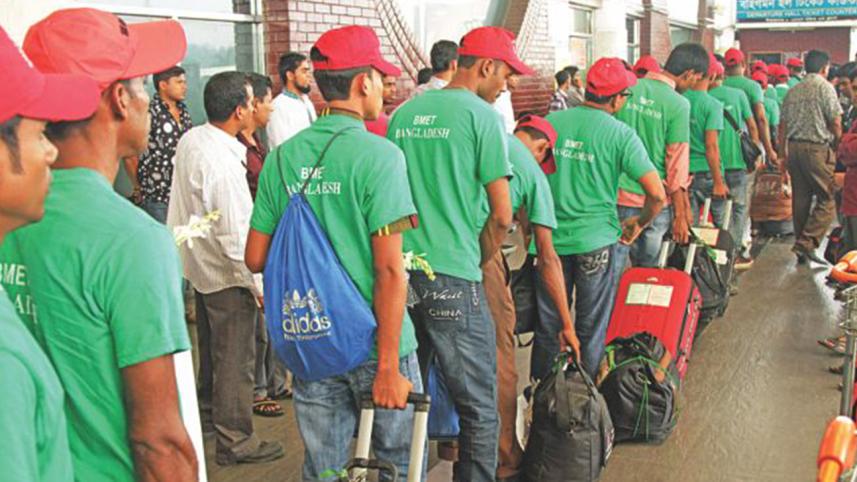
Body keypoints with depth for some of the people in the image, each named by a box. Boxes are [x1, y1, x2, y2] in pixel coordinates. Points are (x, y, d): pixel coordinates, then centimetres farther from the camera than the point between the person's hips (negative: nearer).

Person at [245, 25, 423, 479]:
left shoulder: (283, 157, 0)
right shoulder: (378, 155, -14)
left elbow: (256, 259, 4)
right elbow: (389, 270, -19)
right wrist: (388, 367, -15)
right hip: (375, 342, -4)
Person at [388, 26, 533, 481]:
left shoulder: (403, 113, 11)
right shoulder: (482, 116, -6)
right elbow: (502, 216, -9)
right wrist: (479, 260, 7)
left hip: (399, 272, 7)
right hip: (453, 277, -6)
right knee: (478, 408, 4)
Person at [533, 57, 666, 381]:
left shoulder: (550, 122, 1)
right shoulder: (621, 135, -9)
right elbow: (657, 194, -14)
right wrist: (639, 224, 5)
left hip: (550, 240, 3)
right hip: (596, 242, -3)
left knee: (547, 328, 16)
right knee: (591, 334, 11)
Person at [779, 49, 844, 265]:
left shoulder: (793, 91, 14)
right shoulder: (824, 87, -4)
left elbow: (782, 126, 15)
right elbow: (835, 122, -10)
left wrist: (783, 155, 20)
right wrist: (838, 142, 8)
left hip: (793, 146, 7)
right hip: (817, 148, -7)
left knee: (800, 199, 11)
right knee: (827, 200, -1)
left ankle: (802, 251, 15)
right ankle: (806, 243, -14)